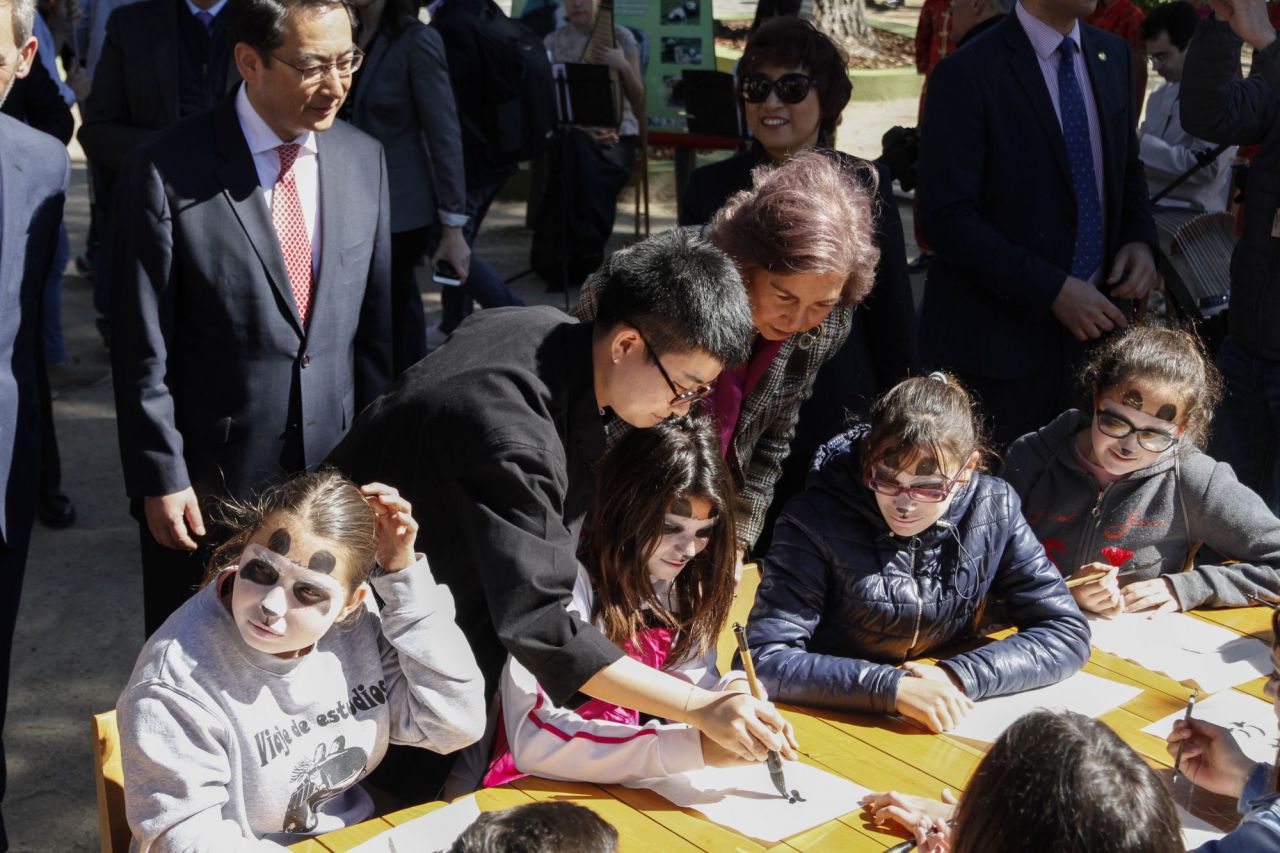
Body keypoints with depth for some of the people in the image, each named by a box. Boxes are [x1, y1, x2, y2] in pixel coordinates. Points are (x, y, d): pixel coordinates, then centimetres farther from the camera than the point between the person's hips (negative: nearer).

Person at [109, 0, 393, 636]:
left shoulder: (365, 160, 2)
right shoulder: (166, 173, -13)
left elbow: (374, 319, 6)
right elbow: (143, 351, -10)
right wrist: (160, 478, -11)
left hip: (333, 465, 4)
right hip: (209, 484, -3)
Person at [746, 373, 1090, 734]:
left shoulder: (994, 511, -6)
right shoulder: (815, 520, -16)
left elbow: (1068, 632, -4)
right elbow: (765, 660, -21)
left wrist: (960, 677, -19)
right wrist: (893, 688, -30)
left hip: (945, 733, 3)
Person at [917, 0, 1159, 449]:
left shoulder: (1111, 55, 9)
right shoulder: (968, 74, -13)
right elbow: (947, 218, -17)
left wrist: (1140, 239, 0)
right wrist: (1052, 289, -20)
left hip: (1093, 325, 6)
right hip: (999, 340, -6)